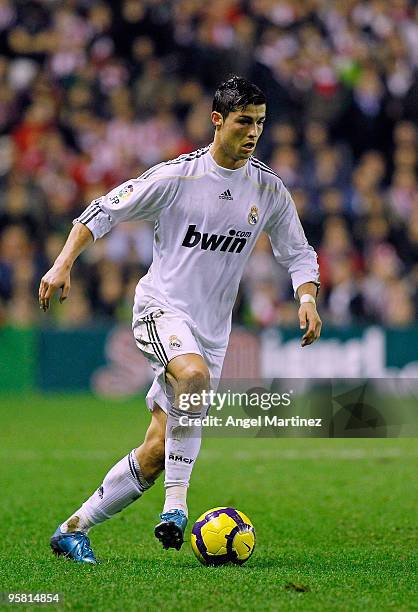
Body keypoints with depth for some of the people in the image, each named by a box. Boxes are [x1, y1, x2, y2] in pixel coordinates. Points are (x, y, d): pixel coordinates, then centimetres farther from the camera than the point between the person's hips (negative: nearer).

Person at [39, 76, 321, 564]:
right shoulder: (177, 176, -8)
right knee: (194, 375, -38)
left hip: (212, 330, 5)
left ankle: (73, 529, 12)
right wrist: (64, 263, -14)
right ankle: (176, 505, -32)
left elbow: (297, 254, 12)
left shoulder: (268, 188, 3)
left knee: (157, 452, -1)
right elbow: (103, 211, -3)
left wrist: (307, 299, -8)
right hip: (160, 307, -5)